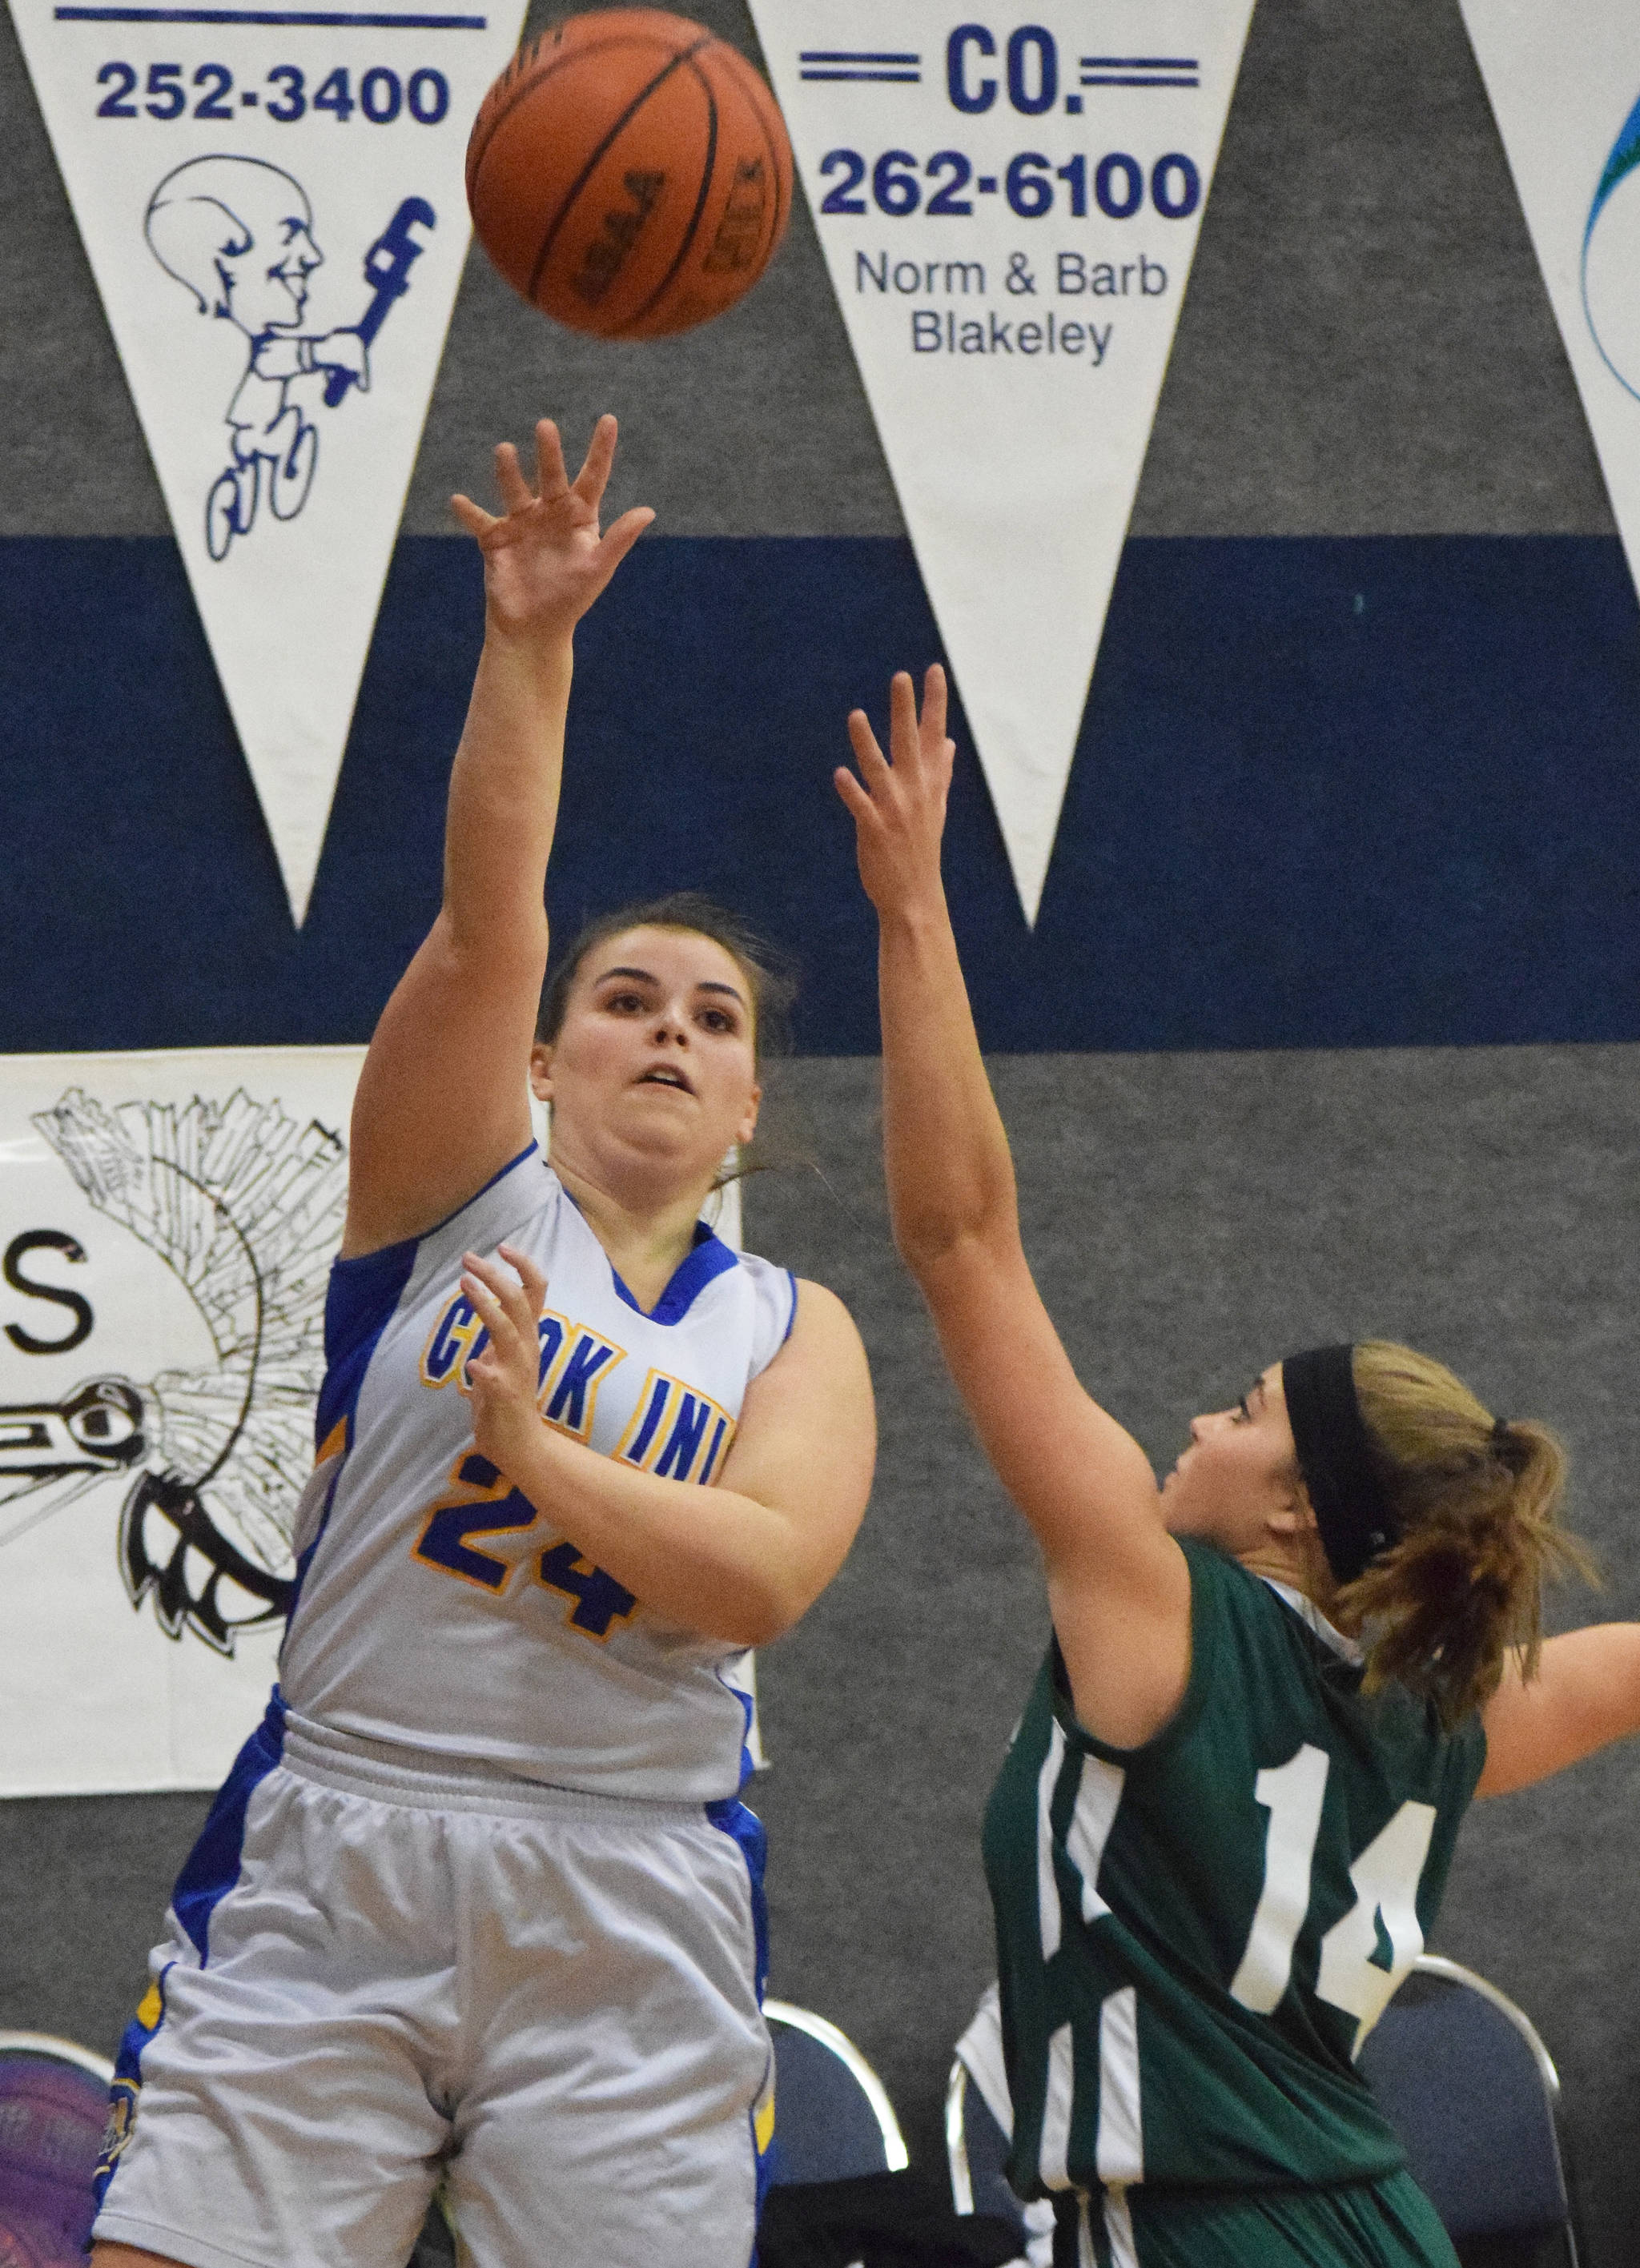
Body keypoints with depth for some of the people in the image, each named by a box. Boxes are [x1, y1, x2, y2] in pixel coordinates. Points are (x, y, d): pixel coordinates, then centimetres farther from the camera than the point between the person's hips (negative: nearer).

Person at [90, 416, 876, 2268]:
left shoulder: (793, 1331, 11)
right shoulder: (459, 1199, 7)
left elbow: (764, 1576, -6)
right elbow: (483, 928, -9)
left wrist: (540, 1454, -16)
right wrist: (528, 649, -20)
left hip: (631, 1928, 2)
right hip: (329, 1864, -2)